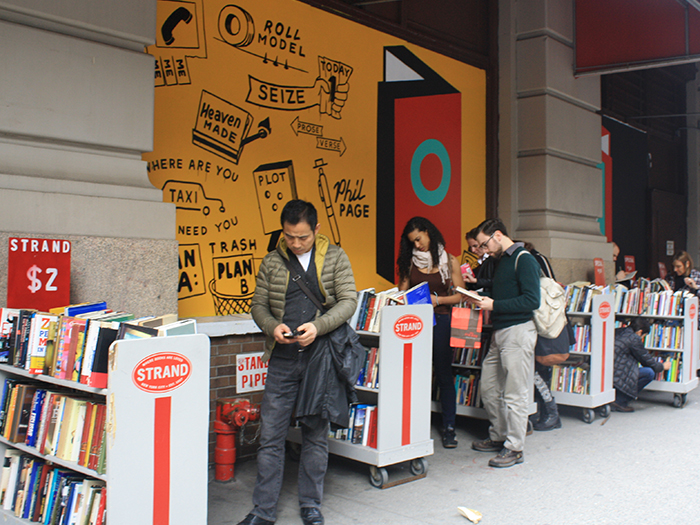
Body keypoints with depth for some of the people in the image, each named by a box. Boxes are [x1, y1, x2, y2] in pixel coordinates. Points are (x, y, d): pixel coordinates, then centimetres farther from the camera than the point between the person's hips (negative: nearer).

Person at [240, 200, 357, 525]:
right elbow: (258, 306, 9)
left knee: (316, 434, 9)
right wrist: (273, 327, -12)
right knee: (270, 435, 3)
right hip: (282, 360, 1)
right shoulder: (272, 263, 7)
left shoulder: (335, 258, 3)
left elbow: (348, 301, -3)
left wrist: (317, 327, -18)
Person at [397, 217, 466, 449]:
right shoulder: (410, 262, 9)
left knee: (443, 373, 1)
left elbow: (460, 295, 0)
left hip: (441, 320, -2)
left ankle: (449, 427, 8)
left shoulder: (449, 260, 2)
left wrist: (438, 300, -15)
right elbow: (402, 291, 10)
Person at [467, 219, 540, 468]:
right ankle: (498, 437, 28)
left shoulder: (524, 260, -11)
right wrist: (481, 299, 9)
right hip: (499, 332, 10)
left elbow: (532, 300, -19)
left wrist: (494, 305, -18)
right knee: (489, 389, 14)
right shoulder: (501, 261, 17)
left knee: (514, 395, -3)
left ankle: (514, 448, 6)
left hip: (518, 331, -10)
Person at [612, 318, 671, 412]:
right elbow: (646, 360, 4)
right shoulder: (634, 339, -6)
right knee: (650, 373, -7)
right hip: (614, 375, -9)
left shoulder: (619, 331, 18)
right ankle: (620, 401, -2)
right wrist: (663, 366, 24)